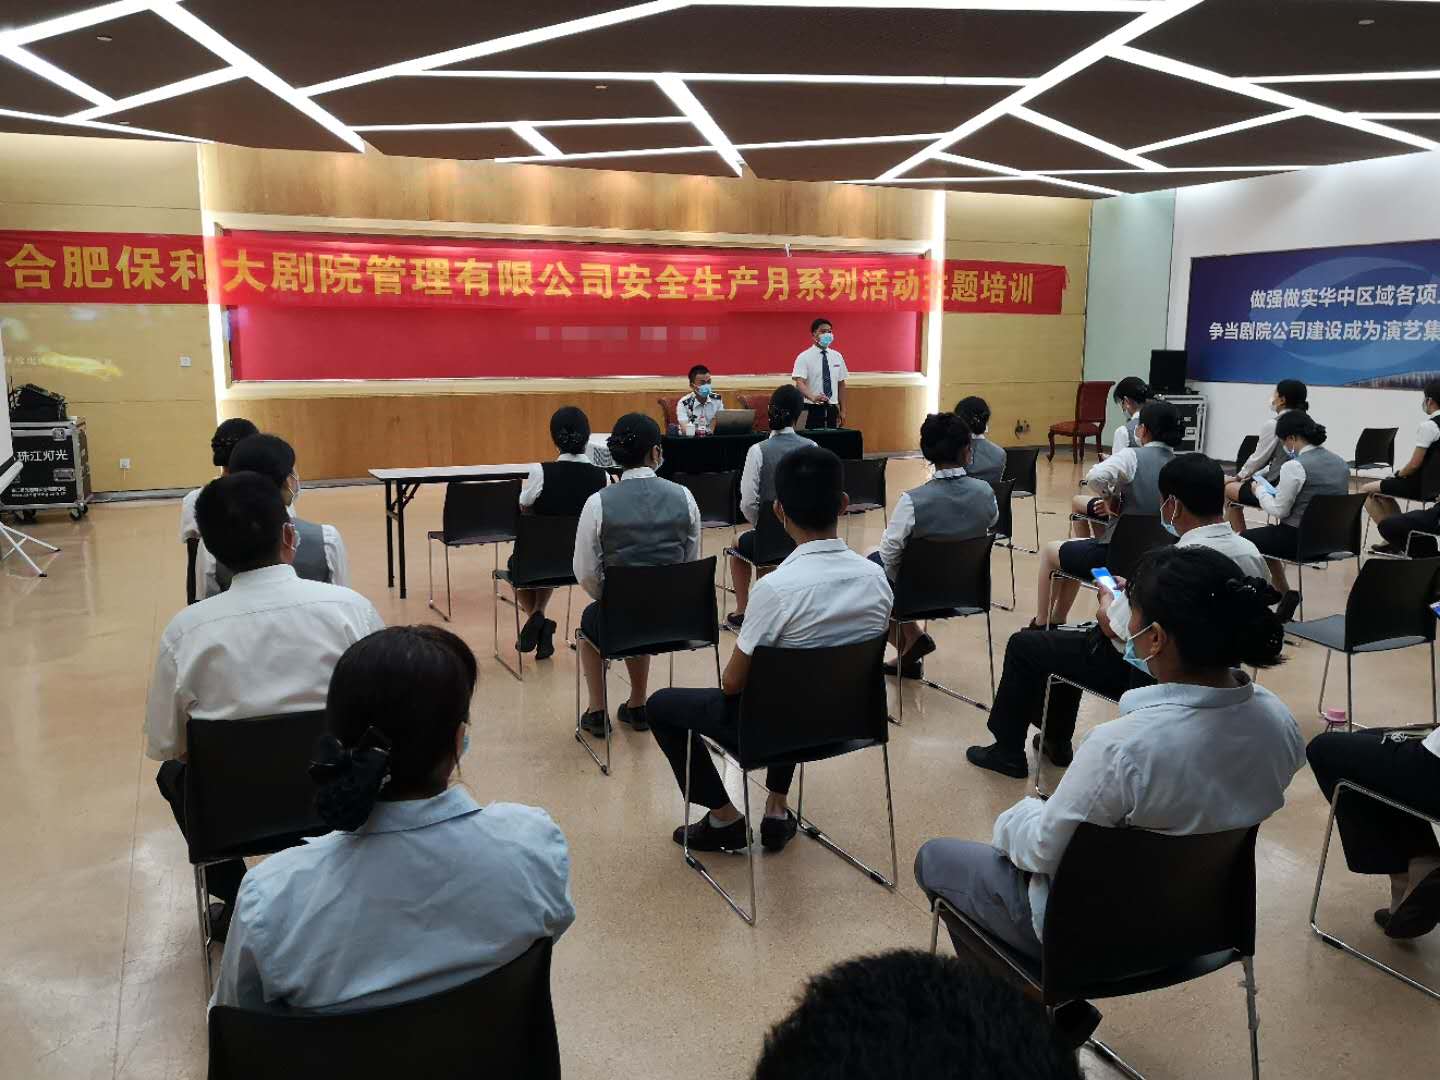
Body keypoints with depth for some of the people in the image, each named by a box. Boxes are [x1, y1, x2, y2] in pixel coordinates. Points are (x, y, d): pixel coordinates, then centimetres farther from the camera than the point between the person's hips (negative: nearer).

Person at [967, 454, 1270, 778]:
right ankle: (1056, 742, 40)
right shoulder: (1251, 553, -8)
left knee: (1024, 644, 9)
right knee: (1073, 640, 30)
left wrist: (1107, 596, 0)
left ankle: (1008, 751, 23)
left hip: (1141, 671, -8)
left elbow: (1112, 627, -21)